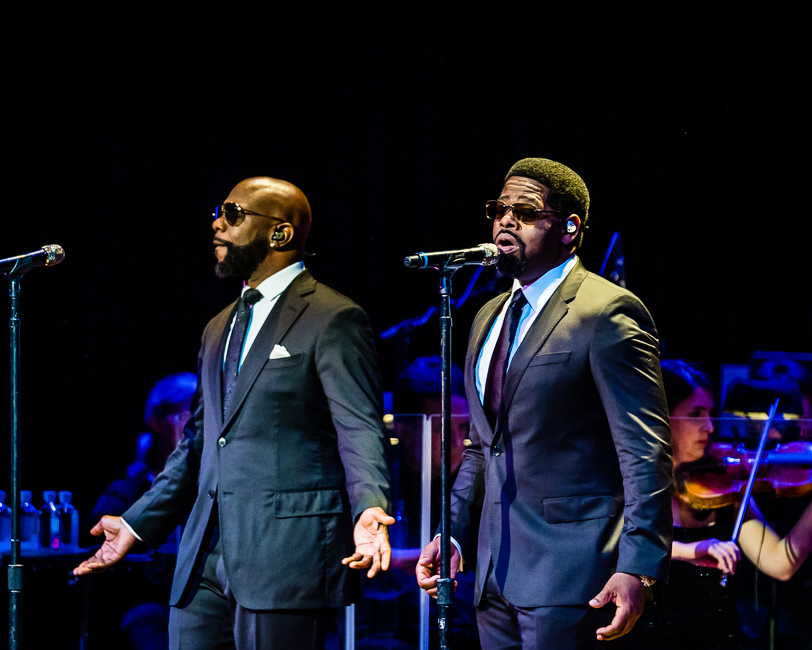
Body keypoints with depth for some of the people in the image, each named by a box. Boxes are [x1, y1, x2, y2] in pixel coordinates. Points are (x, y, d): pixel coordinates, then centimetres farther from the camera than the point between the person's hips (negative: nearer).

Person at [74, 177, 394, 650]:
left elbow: (360, 432, -13)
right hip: (207, 559, 8)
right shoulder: (220, 330, 21)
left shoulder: (333, 320, -5)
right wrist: (138, 525, 25)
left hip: (288, 558, -8)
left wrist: (370, 509, -31)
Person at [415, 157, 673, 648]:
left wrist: (637, 568, -21)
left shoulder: (608, 313, -10)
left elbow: (646, 454, -15)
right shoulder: (489, 319, 17)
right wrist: (452, 534, 14)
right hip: (496, 570, 8)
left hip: (568, 570, -8)